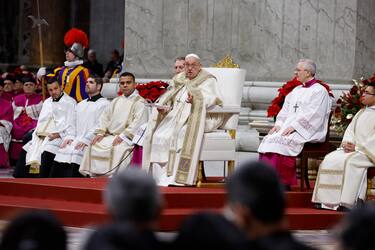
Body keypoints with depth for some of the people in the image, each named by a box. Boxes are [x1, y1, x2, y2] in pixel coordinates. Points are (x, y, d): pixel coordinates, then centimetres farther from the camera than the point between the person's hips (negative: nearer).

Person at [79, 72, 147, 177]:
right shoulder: (116, 101, 21)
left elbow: (138, 123, -14)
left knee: (117, 149, -35)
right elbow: (105, 117, 19)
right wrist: (100, 132, 1)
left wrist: (122, 136, -20)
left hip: (127, 139, -7)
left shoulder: (139, 102, -3)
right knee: (94, 146, -11)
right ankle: (93, 175, -9)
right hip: (110, 136, 7)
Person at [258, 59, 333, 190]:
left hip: (307, 132, -8)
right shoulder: (297, 90, 22)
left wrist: (294, 127, -20)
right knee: (268, 140, -15)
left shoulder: (319, 91, -4)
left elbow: (312, 115, -14)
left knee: (281, 141, -30)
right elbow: (285, 109, 17)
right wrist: (279, 124, -1)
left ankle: (284, 183, -25)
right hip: (288, 128, 8)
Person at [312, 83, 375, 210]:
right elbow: (350, 129, 14)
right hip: (352, 148, 7)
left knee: (348, 161, -34)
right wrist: (347, 143, -7)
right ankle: (329, 201, -21)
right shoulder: (361, 113, 23)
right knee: (330, 159, -16)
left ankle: (347, 202, -35)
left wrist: (357, 147, -19)